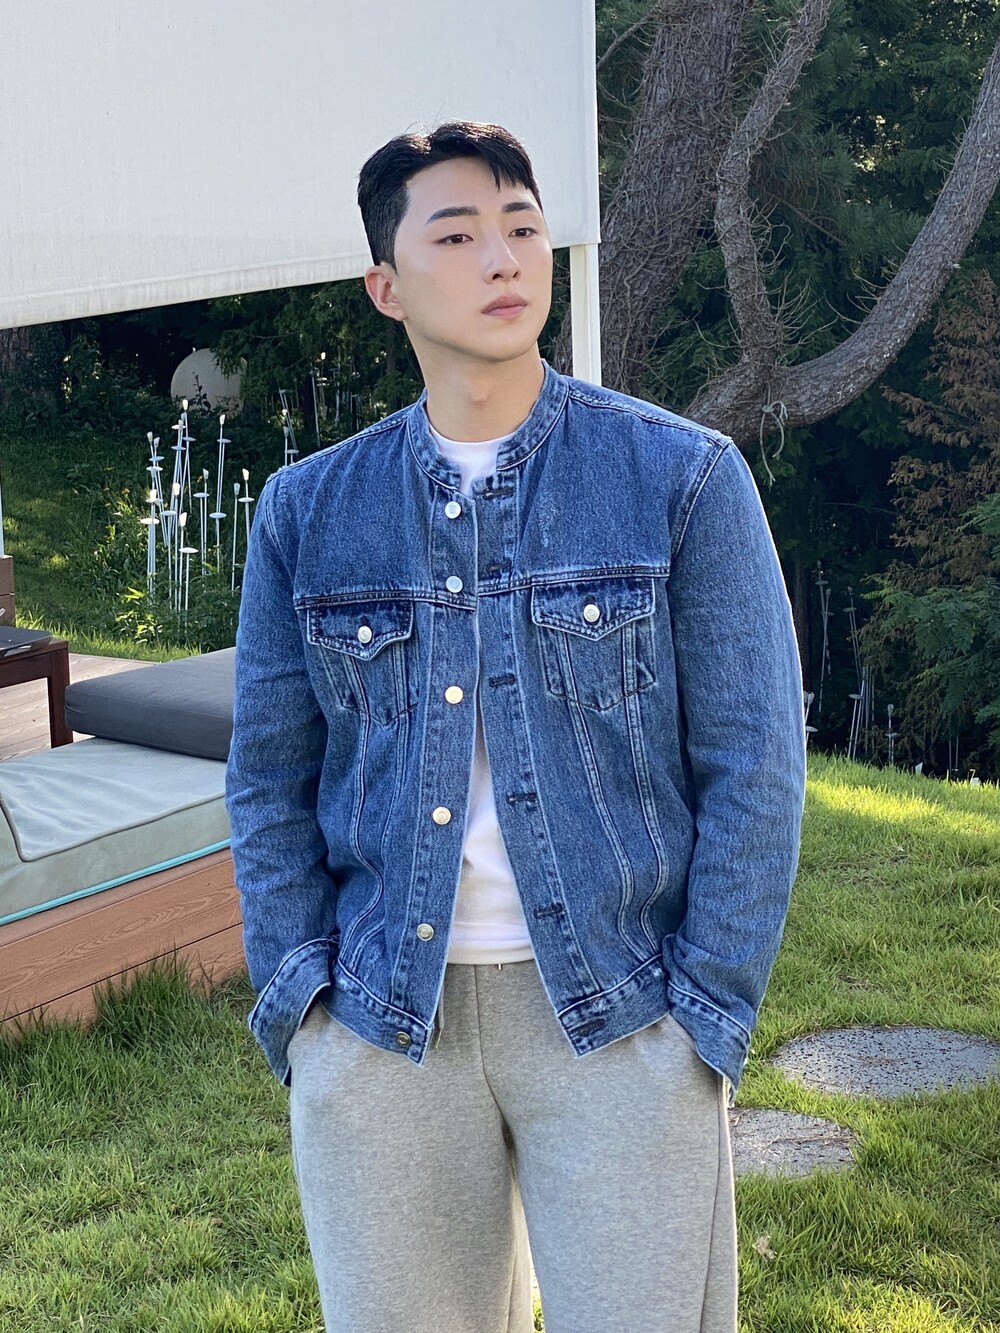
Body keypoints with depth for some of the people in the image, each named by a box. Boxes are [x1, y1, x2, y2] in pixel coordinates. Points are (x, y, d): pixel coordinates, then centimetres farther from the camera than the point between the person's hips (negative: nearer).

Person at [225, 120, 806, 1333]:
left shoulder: (684, 479, -2)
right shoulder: (309, 509, 5)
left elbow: (753, 764, -3)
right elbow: (270, 776, 8)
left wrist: (703, 1020, -7)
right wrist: (299, 1004, 0)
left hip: (619, 1022, -2)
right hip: (376, 1034, 2)